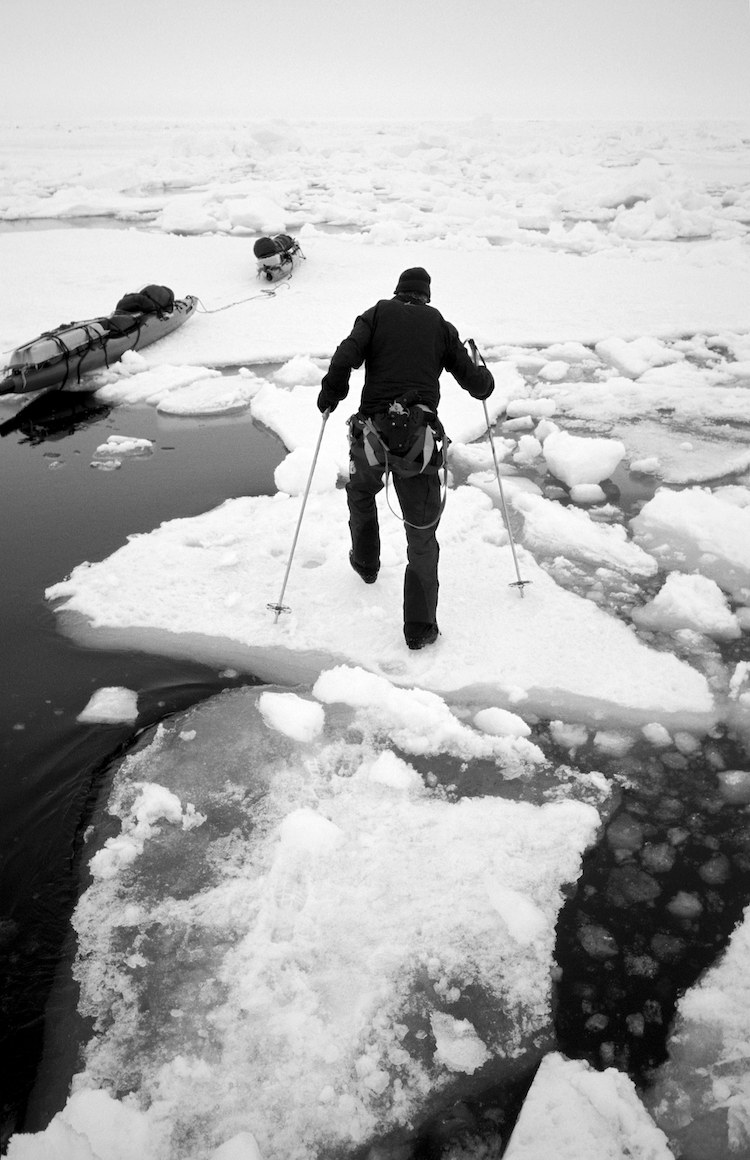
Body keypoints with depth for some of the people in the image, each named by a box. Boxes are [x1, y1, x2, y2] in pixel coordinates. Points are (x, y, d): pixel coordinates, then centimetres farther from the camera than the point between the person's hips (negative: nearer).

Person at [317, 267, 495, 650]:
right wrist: (487, 379, 36)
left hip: (372, 430, 1)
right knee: (422, 535, 7)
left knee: (361, 492, 34)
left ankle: (366, 562, 50)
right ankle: (420, 626, 10)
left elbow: (346, 356, -8)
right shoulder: (441, 326, 11)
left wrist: (330, 394, 8)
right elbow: (475, 383, 13)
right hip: (420, 437, 0)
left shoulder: (378, 314, 8)